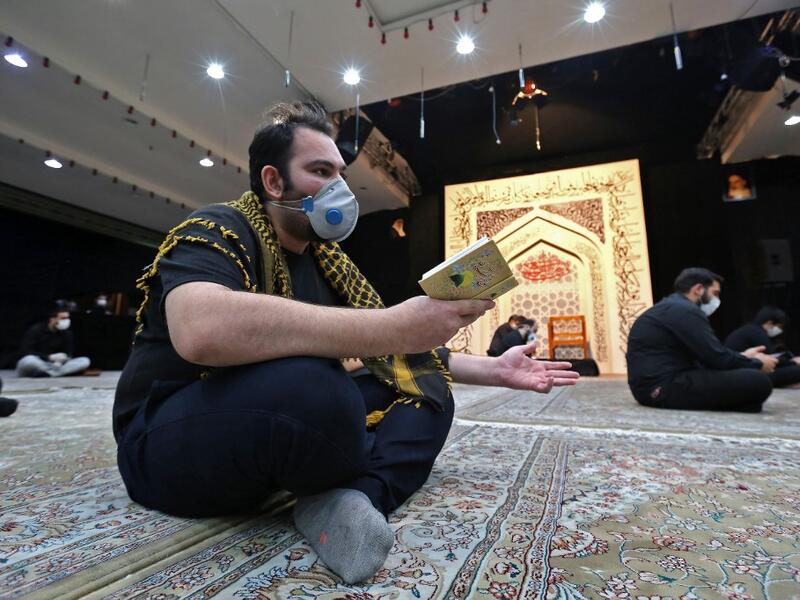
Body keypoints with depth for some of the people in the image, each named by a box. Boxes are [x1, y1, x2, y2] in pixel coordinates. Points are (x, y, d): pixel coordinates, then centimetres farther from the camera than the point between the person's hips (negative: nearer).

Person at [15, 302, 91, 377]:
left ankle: (48, 374, -32)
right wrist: (49, 357, -25)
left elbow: (68, 354, 1)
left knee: (85, 361, -20)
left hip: (54, 365, 4)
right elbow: (26, 352, -15)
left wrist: (59, 361, -22)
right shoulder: (35, 330, -10)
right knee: (30, 360, -41)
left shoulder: (66, 333, 1)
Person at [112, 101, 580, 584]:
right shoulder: (218, 231, -14)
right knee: (307, 385, -38)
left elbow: (404, 358, 11)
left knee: (427, 390, -4)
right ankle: (382, 478, -10)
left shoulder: (326, 261, 7)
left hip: (280, 426, 7)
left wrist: (493, 369, 6)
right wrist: (394, 327, -38)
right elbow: (200, 330, -38)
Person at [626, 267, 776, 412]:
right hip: (665, 387, -11)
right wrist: (758, 364, 4)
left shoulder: (671, 308, 20)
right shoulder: (686, 311, -13)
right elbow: (717, 359, -14)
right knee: (759, 382, -15)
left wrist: (743, 357, 22)